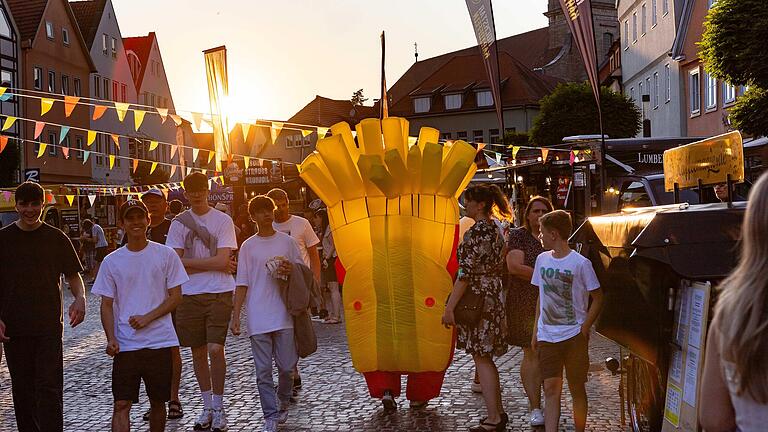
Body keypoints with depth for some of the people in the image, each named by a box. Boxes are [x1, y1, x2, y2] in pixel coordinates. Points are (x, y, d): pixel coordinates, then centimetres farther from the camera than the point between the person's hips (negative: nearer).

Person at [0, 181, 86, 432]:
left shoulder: (56, 238, 2)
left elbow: (73, 276, 7)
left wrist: (80, 298, -14)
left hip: (49, 326, -2)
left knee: (49, 388, -7)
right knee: (22, 390, 10)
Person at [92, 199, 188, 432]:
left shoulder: (166, 255, 0)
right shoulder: (111, 261, 3)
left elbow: (175, 296, 0)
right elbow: (107, 304, 4)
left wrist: (147, 318, -13)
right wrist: (111, 339, -10)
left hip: (160, 341, 0)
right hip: (125, 345, 0)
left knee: (158, 402, 12)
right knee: (121, 404, -5)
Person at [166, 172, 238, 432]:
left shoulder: (223, 220, -1)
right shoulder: (179, 223, 6)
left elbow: (222, 260, -10)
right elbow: (175, 262, -3)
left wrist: (189, 261, -6)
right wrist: (214, 264, -7)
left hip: (220, 293, -3)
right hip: (190, 295, 3)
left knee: (215, 349, -9)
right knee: (198, 352, 9)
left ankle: (218, 408, 8)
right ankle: (207, 407, 24)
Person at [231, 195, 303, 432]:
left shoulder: (287, 241, 6)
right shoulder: (248, 246, 5)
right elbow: (242, 284, 4)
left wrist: (290, 271, -10)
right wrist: (235, 316, -2)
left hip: (284, 315, 0)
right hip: (257, 319, 0)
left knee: (287, 367, 4)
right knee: (263, 371, 1)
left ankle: (283, 404, 30)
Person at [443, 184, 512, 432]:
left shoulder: (476, 231, -17)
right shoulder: (495, 229, 12)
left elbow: (466, 272, -20)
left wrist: (449, 307, -19)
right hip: (495, 297, 9)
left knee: (481, 359, -3)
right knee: (486, 358, 17)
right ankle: (498, 412, 24)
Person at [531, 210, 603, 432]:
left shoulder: (581, 263, -10)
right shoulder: (542, 259, 6)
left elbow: (597, 298, -3)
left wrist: (584, 329, -11)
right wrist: (536, 331, 11)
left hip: (574, 336, -3)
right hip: (547, 336, 4)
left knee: (577, 389, 8)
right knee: (551, 389, 0)